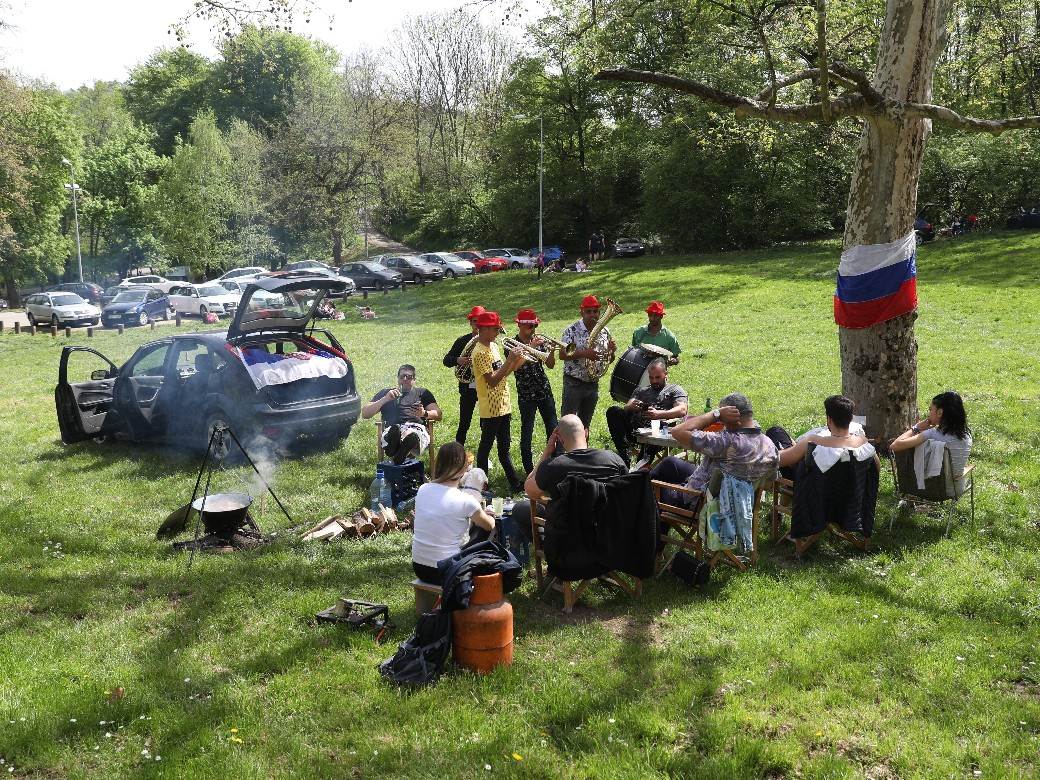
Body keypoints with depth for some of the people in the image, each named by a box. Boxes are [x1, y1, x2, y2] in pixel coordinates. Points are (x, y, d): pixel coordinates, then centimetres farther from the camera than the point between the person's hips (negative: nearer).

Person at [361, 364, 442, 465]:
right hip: (391, 429, 1)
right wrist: (385, 399, 8)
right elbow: (365, 414, 21)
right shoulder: (386, 393, 33)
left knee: (412, 435, -42)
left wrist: (424, 414, -6)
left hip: (416, 426, -1)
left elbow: (438, 414, 18)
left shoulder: (422, 392, 33)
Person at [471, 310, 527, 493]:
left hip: (502, 406, 9)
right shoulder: (480, 352, -18)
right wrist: (509, 360, -23)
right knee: (485, 446, 3)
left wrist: (516, 363, -2)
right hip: (490, 409, -9)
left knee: (504, 448, 14)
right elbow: (492, 380, -24)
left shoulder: (493, 346, 10)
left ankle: (515, 483, 20)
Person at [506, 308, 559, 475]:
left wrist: (552, 350, -13)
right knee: (527, 431, -1)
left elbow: (550, 365, 5)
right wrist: (530, 347, -27)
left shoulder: (538, 340, 7)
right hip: (526, 394, -4)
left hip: (544, 390, 4)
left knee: (553, 429, 7)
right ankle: (529, 470, 8)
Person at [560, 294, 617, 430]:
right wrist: (583, 354, -28)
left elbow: (609, 360, 12)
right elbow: (562, 355, -16)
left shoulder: (604, 332, 6)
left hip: (593, 384, 5)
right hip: (574, 384, -5)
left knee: (585, 424, 13)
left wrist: (612, 350, -10)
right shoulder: (572, 331, -9)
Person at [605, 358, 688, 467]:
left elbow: (682, 410, -1)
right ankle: (624, 457, -28)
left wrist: (659, 414, -20)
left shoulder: (675, 390, 20)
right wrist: (631, 407, -10)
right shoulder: (641, 390, 33)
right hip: (634, 427, 4)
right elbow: (626, 408, 18)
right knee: (613, 412, -21)